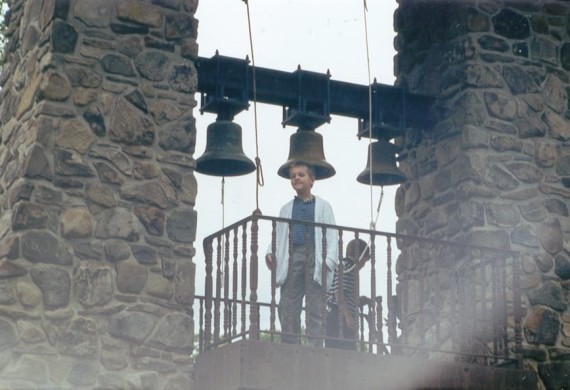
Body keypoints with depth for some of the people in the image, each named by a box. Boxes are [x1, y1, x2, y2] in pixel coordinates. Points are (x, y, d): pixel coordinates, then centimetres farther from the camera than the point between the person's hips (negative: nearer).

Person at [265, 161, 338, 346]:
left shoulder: (323, 206, 15)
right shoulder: (286, 209, 23)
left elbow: (331, 235, 6)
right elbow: (279, 236, 17)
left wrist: (330, 260, -10)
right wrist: (271, 252, -4)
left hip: (315, 261, -2)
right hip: (292, 259, 2)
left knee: (315, 310, -6)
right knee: (288, 309, -5)